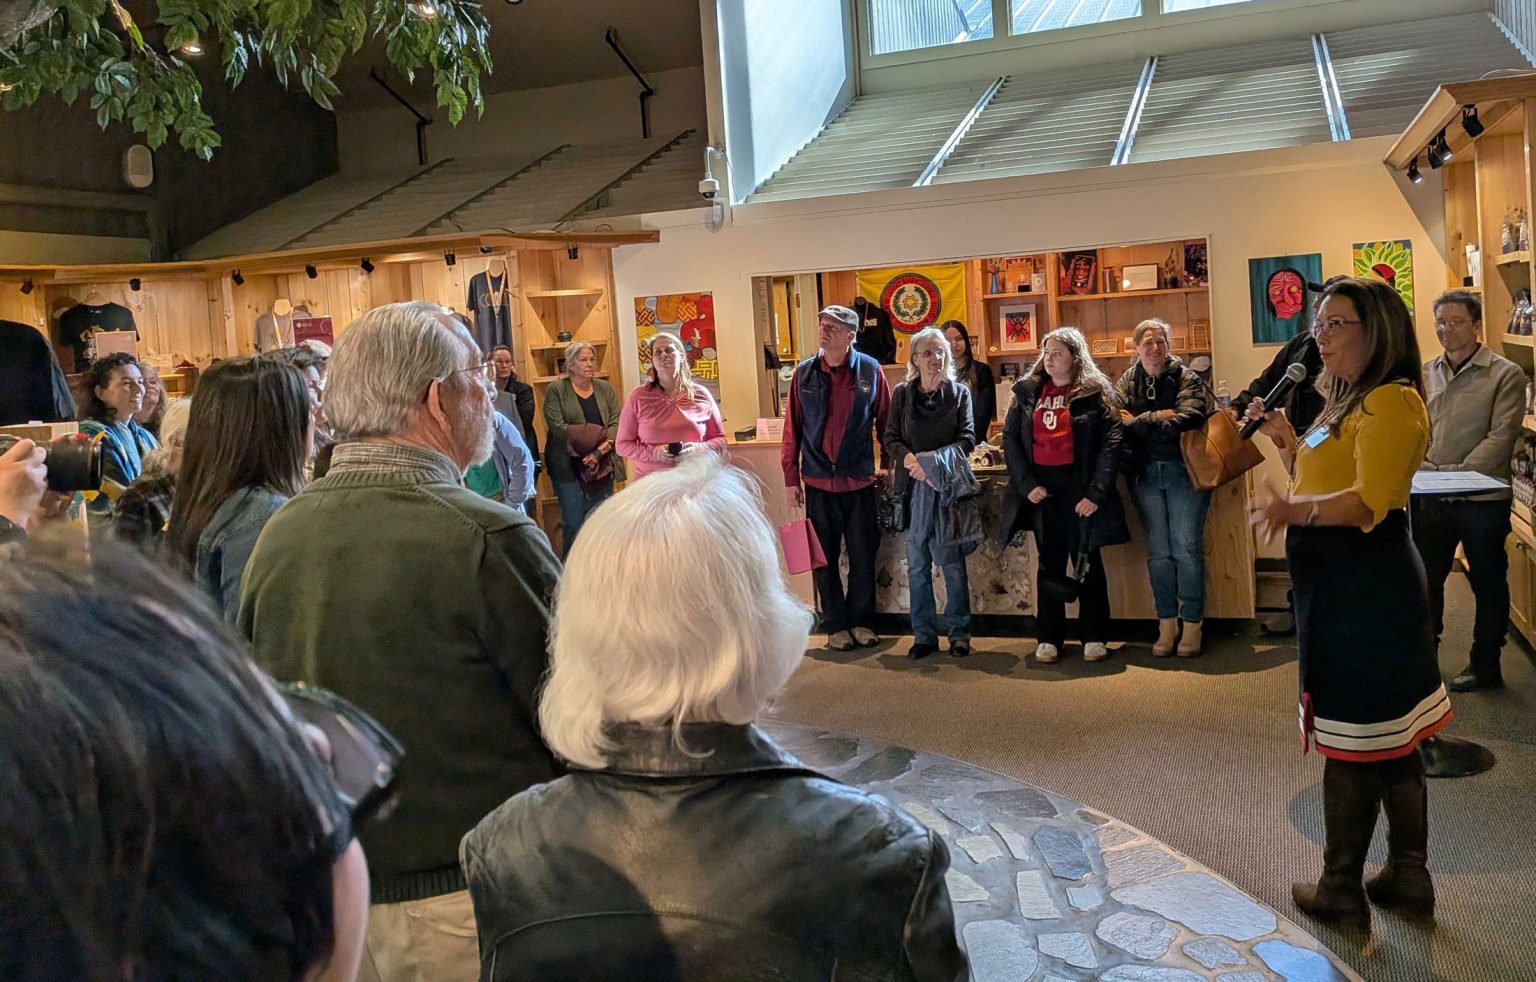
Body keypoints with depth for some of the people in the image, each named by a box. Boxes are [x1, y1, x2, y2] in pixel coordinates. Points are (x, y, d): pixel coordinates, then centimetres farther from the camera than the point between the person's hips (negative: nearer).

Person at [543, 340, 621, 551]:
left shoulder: (605, 389, 11)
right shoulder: (556, 390, -1)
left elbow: (617, 422, 0)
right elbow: (557, 427, -13)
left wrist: (600, 449, -17)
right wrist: (598, 438, -16)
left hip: (602, 466, 4)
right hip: (568, 466, -3)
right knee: (574, 523, -1)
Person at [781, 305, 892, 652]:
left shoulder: (870, 370, -3)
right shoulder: (804, 373, 0)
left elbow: (885, 424, 4)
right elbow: (792, 429, 3)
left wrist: (890, 468, 3)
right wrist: (790, 479, 1)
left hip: (859, 481, -1)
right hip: (818, 482, 1)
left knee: (863, 557, 7)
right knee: (824, 558, 8)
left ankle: (861, 621, 23)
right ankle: (835, 625, 20)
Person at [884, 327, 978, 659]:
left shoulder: (959, 393, 4)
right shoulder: (902, 393, 6)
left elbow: (967, 438, -2)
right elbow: (891, 438, 3)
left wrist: (936, 460, -17)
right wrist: (909, 459, -18)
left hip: (949, 486, -1)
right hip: (913, 488, 1)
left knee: (953, 562, 1)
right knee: (917, 565, 5)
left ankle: (959, 633, 11)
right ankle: (924, 635, 13)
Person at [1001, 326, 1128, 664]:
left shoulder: (1095, 392, -2)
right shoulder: (1027, 391, 8)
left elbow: (1111, 443, -8)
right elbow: (1010, 437, 5)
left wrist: (1096, 493, -15)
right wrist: (1026, 484, -6)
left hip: (1080, 485, -3)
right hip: (1041, 487, 3)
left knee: (1088, 563, 6)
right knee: (1049, 563, 9)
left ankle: (1094, 636, 15)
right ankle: (1049, 637, 15)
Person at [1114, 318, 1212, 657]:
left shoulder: (1187, 379, -2)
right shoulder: (1127, 382, 8)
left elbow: (1186, 421, -18)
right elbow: (1114, 421, -8)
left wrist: (1139, 421, -10)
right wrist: (1159, 418, -15)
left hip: (1184, 471, -3)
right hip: (1146, 473, 3)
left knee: (1187, 549, -1)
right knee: (1158, 551, 8)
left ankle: (1192, 625, 9)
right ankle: (1166, 625, 16)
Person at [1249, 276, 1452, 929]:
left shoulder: (1391, 400, -14)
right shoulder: (1346, 402, 18)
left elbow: (1368, 502, -26)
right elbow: (1324, 483, 24)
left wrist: (1295, 510, -41)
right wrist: (1286, 441, 12)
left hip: (1366, 589, -11)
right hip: (1340, 587, 11)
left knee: (1354, 739, -2)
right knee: (1390, 739, 16)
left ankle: (1342, 891, 8)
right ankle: (1409, 877, 26)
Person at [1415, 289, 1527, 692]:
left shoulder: (1505, 375, -7)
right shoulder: (1426, 374, 9)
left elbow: (1500, 437, -14)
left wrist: (1457, 474, -21)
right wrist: (1424, 470, -8)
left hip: (1481, 497, -5)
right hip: (1429, 498, 5)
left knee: (1488, 583, 8)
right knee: (1425, 579, 13)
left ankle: (1485, 666, 21)